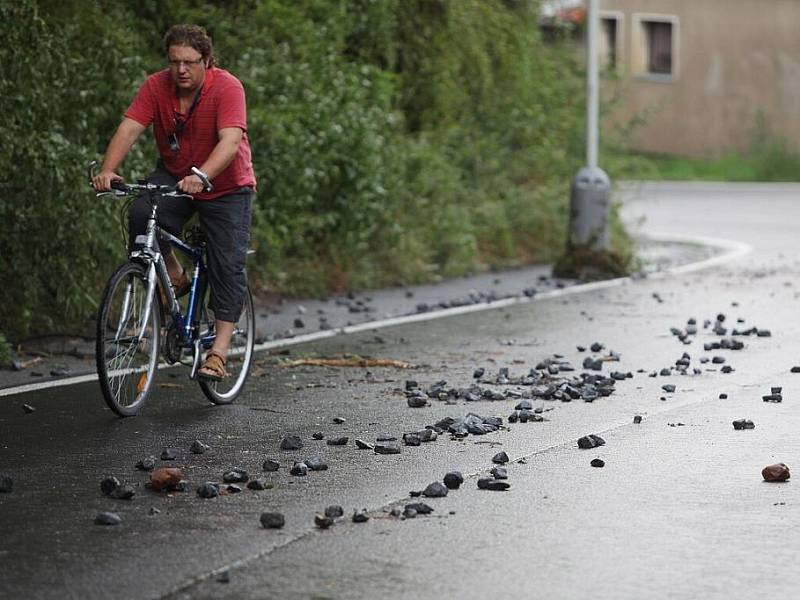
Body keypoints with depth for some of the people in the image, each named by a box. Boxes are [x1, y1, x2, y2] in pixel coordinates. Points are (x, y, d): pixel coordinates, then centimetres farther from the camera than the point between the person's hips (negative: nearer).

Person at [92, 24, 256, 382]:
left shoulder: (227, 88, -23)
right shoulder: (156, 86, -13)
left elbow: (230, 141, -36)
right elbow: (129, 128, -22)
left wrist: (201, 175, -53)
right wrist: (108, 170, -40)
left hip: (226, 186, -3)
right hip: (173, 175, 3)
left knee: (228, 264, -10)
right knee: (141, 216, -27)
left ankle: (219, 350, -5)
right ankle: (173, 276, -2)